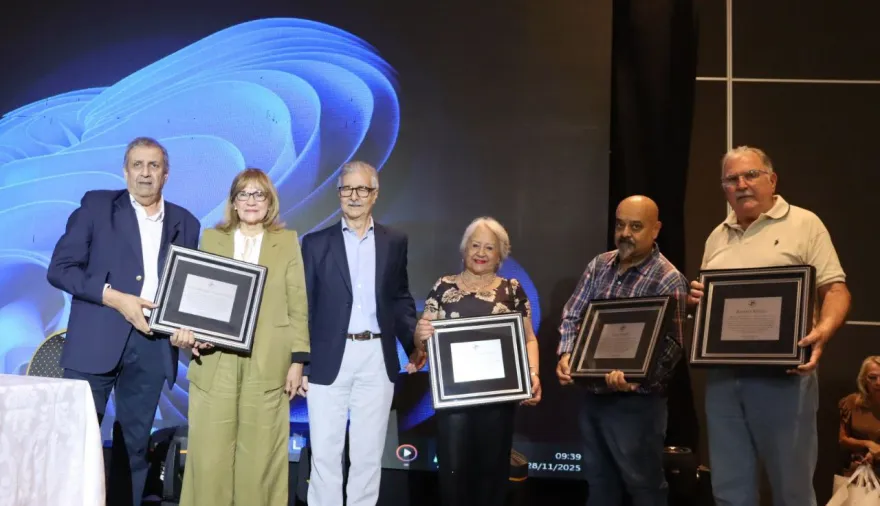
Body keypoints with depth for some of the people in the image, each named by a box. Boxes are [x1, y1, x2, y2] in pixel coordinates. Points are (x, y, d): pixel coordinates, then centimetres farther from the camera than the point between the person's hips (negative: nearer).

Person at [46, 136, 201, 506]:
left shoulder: (185, 223, 12)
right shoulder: (96, 205, 4)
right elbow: (60, 268, -2)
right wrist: (115, 297, -13)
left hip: (152, 345, 3)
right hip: (96, 341, -2)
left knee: (135, 444, 8)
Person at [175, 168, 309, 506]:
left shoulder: (287, 241, 9)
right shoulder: (211, 239, 13)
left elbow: (298, 306, 6)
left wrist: (298, 360, -1)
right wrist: (186, 329, -11)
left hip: (267, 364, -1)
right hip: (215, 362, 1)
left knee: (259, 455, 2)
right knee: (209, 454, 0)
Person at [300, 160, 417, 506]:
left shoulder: (394, 242, 8)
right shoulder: (316, 243, 4)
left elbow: (401, 300, 12)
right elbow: (304, 307, 3)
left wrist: (416, 345, -2)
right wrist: (300, 363, -1)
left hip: (377, 358, 1)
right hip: (329, 359, -1)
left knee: (368, 453, 8)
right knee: (324, 453, 3)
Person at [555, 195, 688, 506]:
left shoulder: (669, 280, -12)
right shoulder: (599, 265, 6)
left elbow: (669, 346, -17)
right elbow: (572, 315, 8)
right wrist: (566, 355, -11)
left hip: (636, 402, -6)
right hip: (592, 395, 6)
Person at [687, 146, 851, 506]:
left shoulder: (804, 225, 1)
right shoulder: (717, 237, 17)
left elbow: (835, 290, -4)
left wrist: (823, 332, -23)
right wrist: (697, 298, 0)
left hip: (783, 373, -5)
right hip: (722, 375, 5)